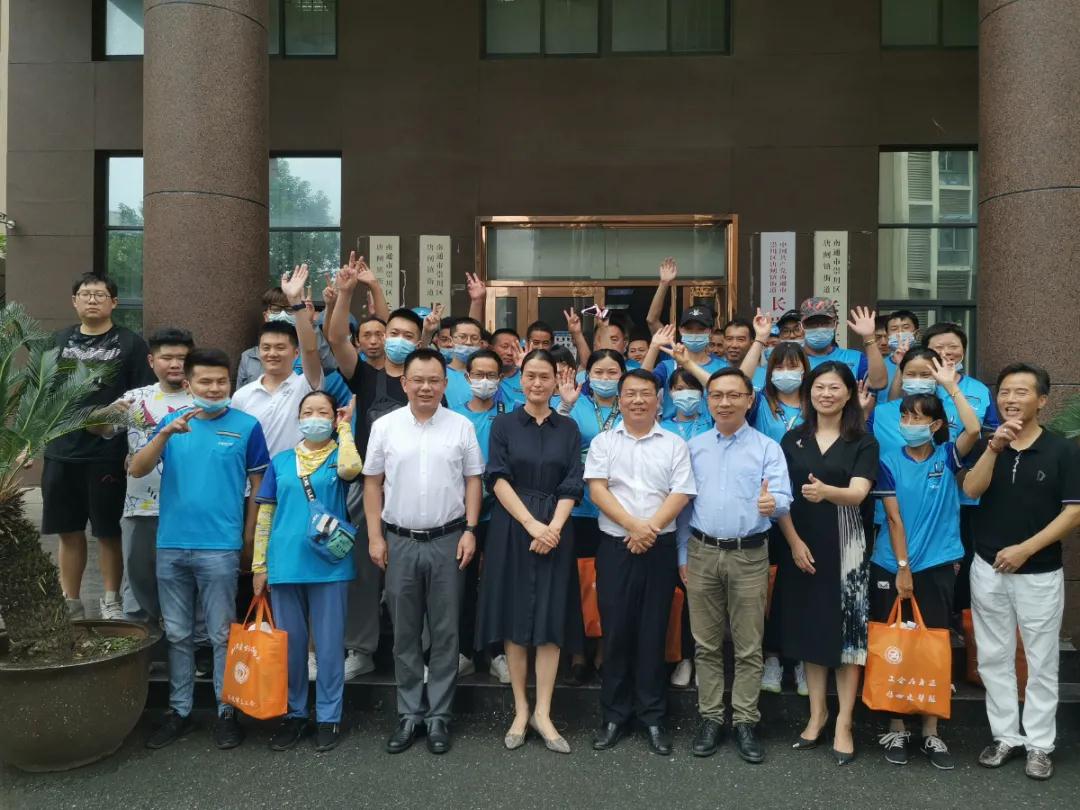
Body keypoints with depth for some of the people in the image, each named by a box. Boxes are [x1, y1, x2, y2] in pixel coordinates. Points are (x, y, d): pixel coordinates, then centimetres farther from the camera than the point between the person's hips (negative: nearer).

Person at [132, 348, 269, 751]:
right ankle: (179, 711, 26)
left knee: (222, 635, 5)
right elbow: (136, 470, -4)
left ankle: (226, 712, 18)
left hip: (220, 547, -3)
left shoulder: (246, 426, -3)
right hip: (171, 546, 4)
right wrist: (165, 433, -19)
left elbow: (258, 488, 1)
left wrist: (248, 543, 1)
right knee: (177, 634, 13)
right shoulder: (172, 422, 6)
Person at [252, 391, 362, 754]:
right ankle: (294, 713, 27)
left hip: (329, 564, -2)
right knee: (289, 643, 12)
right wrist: (259, 565, 5)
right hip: (285, 564, 3)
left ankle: (328, 717, 19)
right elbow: (265, 515, 9)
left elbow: (350, 468, -24)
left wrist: (345, 427, -9)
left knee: (329, 644, 5)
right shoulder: (280, 461, 9)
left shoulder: (339, 456, 2)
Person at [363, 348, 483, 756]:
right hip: (399, 541, 1)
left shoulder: (461, 426, 0)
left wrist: (470, 530, -5)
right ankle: (409, 713, 24)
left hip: (447, 540, -1)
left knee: (445, 633, 7)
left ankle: (439, 715, 20)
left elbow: (473, 481, 3)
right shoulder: (385, 426, 1)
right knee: (405, 634, 10)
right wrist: (375, 536, -1)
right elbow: (372, 483, 4)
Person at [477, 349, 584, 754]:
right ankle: (521, 709, 15)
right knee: (515, 617, 3)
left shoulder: (568, 428, 8)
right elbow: (498, 479, -5)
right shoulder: (503, 424, 5)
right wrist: (532, 524, -15)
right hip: (512, 528, -1)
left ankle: (542, 712, 8)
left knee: (551, 619, 0)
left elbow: (572, 485, 2)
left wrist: (553, 528, -13)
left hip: (555, 531, 1)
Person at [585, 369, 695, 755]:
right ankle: (614, 715, 17)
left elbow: (681, 493, -2)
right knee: (616, 630, 4)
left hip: (660, 547, 0)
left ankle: (653, 717, 17)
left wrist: (651, 528, -14)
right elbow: (597, 489, -4)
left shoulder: (674, 444, 6)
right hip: (615, 546, 0)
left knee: (653, 632, 5)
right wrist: (634, 525, -15)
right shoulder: (603, 442, 6)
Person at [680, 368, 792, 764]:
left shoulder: (767, 448, 0)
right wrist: (682, 554, 6)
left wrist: (773, 503, -34)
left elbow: (783, 496, -10)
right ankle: (710, 717, 22)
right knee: (706, 644, 10)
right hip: (702, 553, 2)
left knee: (749, 646, 5)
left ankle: (745, 721, 17)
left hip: (750, 557, -2)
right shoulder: (693, 447, 8)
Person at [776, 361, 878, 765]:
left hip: (845, 547, -2)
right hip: (802, 546, 2)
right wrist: (794, 542, -7)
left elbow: (858, 493, -16)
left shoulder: (863, 442, -1)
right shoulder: (792, 439, 6)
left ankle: (844, 721, 11)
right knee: (809, 628, 9)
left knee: (847, 630, 0)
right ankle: (817, 712, 23)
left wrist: (826, 492, -36)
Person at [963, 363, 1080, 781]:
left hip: (1040, 573, -2)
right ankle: (1005, 735, 23)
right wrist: (995, 447, -24)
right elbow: (970, 491, -13)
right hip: (988, 569, 3)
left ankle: (1040, 744, 21)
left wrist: (1025, 548, -16)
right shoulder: (986, 444, 2)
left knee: (1041, 662, 8)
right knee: (994, 659, 10)